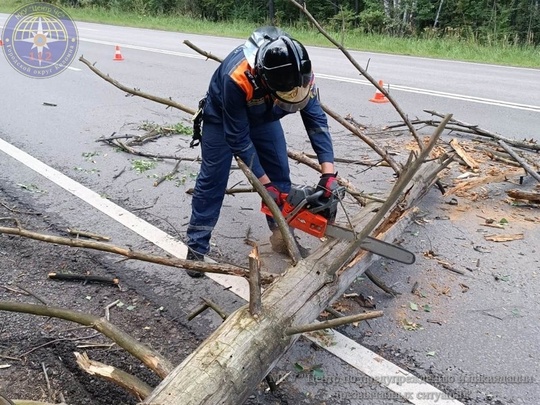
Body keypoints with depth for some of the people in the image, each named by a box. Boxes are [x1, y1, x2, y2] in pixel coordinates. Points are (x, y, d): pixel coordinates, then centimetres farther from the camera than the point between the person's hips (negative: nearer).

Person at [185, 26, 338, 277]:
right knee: (212, 179, -4)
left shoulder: (299, 72, -31)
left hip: (263, 118, 4)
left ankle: (282, 236, 13)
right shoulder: (237, 78, -43)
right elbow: (238, 137, -33)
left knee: (280, 175, 0)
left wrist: (328, 172, -35)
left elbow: (316, 120, -26)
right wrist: (264, 184, -30)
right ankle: (196, 247, 6)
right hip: (223, 118, -4)